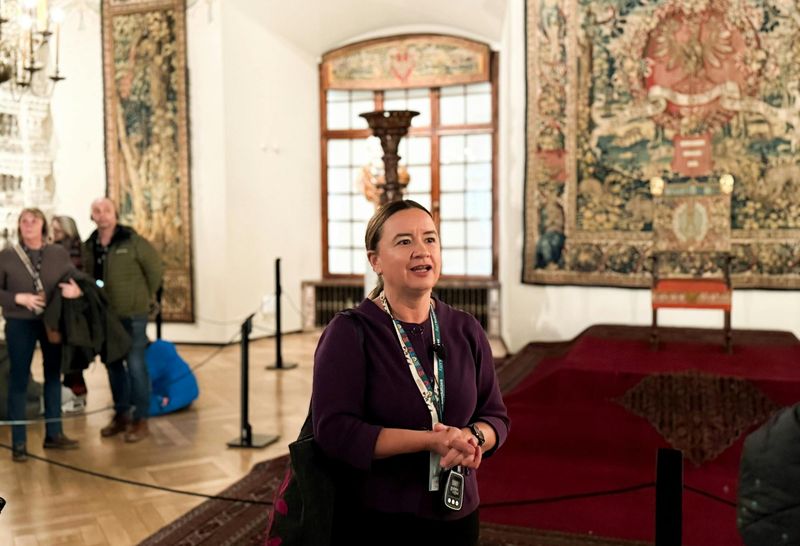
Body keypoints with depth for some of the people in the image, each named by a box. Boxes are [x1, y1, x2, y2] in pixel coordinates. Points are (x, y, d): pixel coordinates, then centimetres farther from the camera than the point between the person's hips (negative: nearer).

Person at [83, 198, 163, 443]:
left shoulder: (132, 241, -11)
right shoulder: (89, 246, 4)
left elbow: (155, 268, -5)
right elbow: (89, 275, 16)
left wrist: (145, 297, 2)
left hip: (132, 314, -5)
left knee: (135, 365, -4)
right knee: (113, 365, 13)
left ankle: (140, 420, 6)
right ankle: (121, 414, 26)